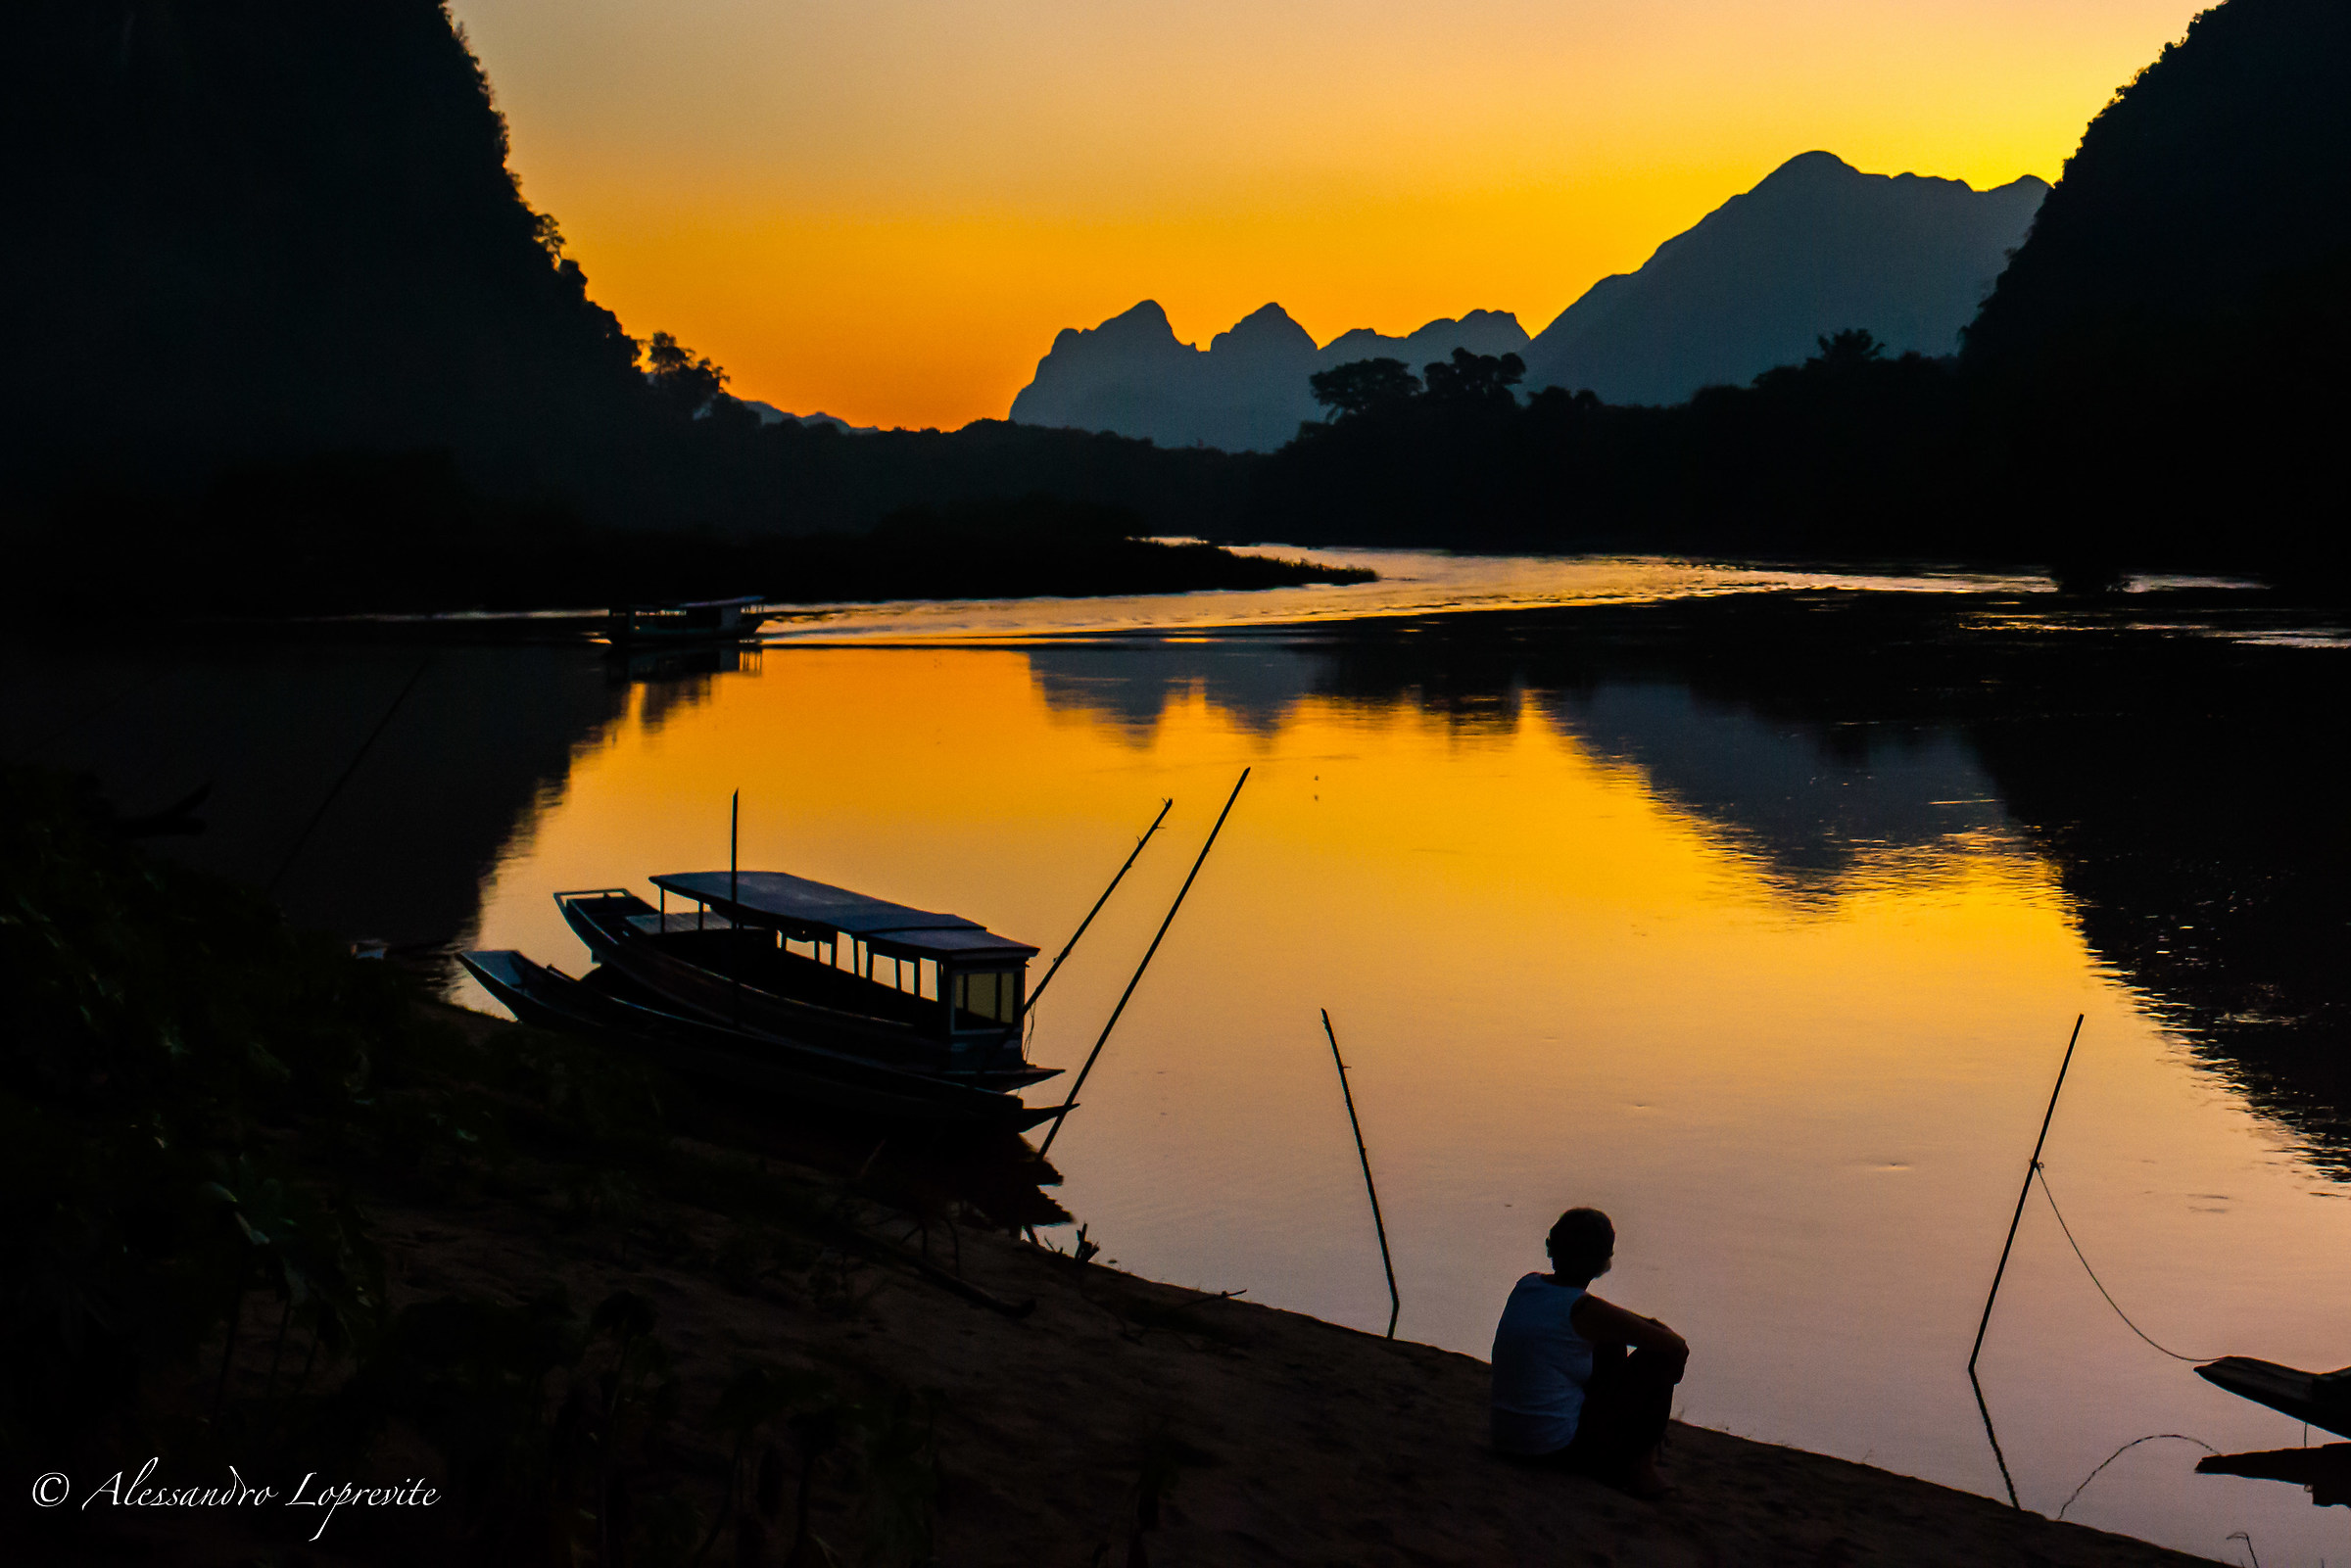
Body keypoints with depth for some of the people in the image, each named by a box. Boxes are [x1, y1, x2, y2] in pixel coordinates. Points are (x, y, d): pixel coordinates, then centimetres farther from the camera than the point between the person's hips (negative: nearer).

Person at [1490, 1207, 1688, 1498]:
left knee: (1610, 1343, 26)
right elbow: (1678, 1348, -9)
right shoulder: (1585, 1310, -17)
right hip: (1560, 1449, -8)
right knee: (1658, 1355, 3)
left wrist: (1643, 1322, 17)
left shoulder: (1526, 1286, 5)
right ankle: (1642, 1464, 9)